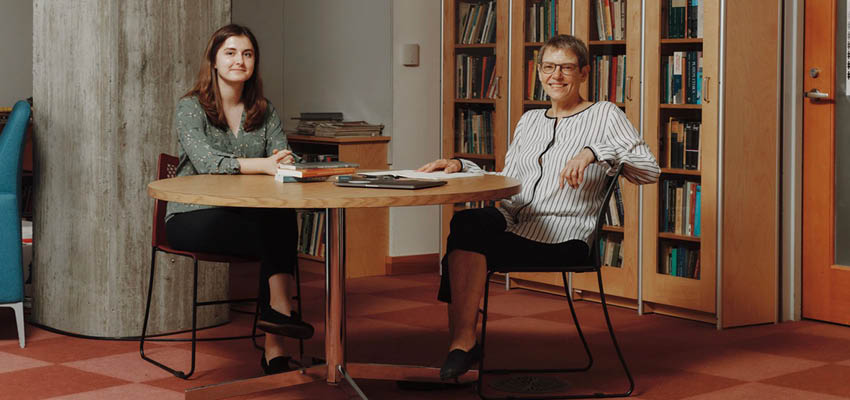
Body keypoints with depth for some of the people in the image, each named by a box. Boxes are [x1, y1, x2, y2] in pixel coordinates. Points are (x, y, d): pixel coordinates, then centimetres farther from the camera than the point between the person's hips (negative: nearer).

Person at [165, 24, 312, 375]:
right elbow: (205, 161, -20)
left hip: (247, 218, 4)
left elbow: (283, 159, 2)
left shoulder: (264, 111, 14)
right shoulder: (190, 107, -3)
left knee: (285, 218, -32)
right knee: (276, 229, -33)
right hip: (193, 217, -4)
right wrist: (262, 164, -32)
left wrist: (284, 164, -25)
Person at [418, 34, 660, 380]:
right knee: (466, 221, -28)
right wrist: (460, 167, 7)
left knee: (466, 234, -26)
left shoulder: (604, 115, 7)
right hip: (513, 222, 5)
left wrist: (594, 151, -18)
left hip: (562, 239, -5)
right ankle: (461, 341, -24)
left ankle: (464, 340, -13)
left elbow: (650, 171, -5)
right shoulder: (529, 121, 25)